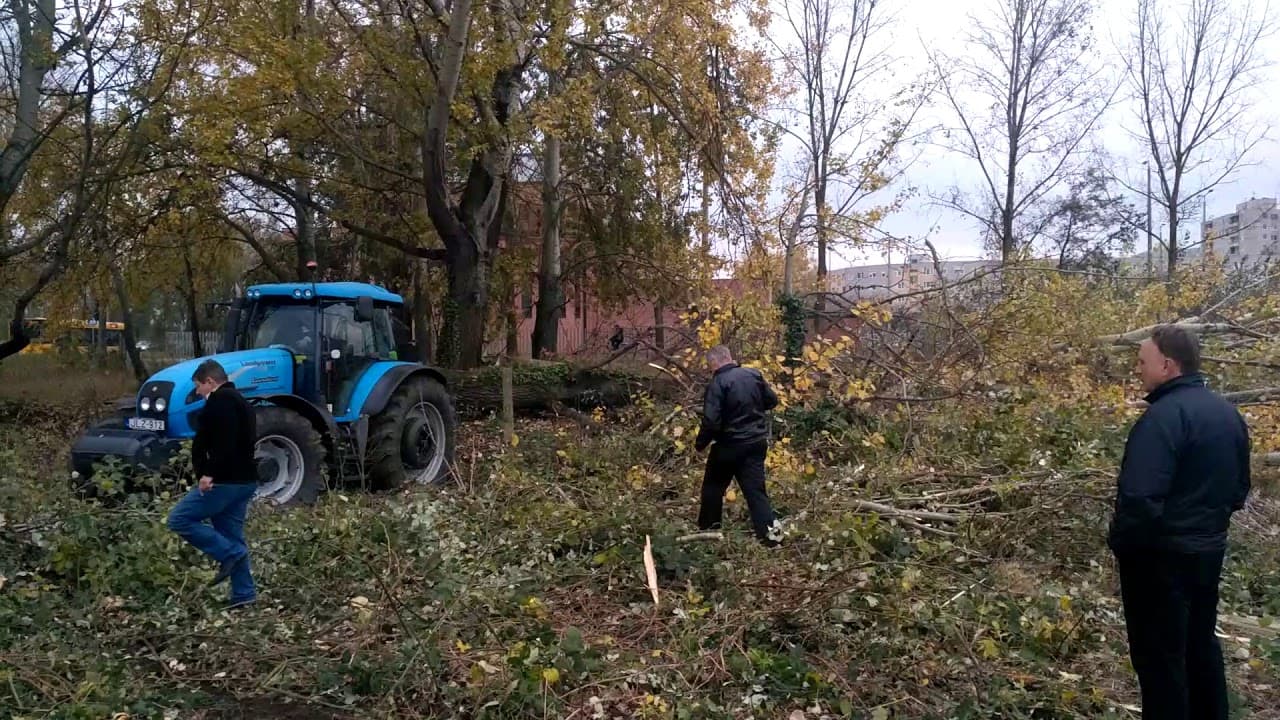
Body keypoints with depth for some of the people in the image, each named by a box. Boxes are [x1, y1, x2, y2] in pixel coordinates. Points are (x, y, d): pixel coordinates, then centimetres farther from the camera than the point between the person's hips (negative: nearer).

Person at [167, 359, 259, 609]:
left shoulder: (219, 400, -9)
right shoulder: (238, 400, 22)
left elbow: (225, 441, -24)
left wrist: (209, 473, -24)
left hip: (225, 481, -10)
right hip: (244, 480, 10)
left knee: (179, 519, -3)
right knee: (232, 536, 11)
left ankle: (229, 553, -5)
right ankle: (243, 594, 11)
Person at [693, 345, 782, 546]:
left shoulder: (717, 383, -17)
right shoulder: (754, 374, 0)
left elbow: (711, 421, -21)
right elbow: (772, 401, 12)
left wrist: (700, 444, -6)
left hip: (729, 445, -5)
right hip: (757, 442, 5)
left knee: (713, 486, 16)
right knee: (755, 489, 7)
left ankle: (708, 528, 28)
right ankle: (769, 532, -2)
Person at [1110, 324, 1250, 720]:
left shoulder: (1163, 416, -23)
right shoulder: (1228, 412, 6)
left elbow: (1140, 498, -29)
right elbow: (1239, 488, 17)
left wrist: (1120, 543, -13)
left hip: (1161, 556, -9)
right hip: (1209, 550, 9)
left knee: (1159, 655, 4)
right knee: (1201, 644, 23)